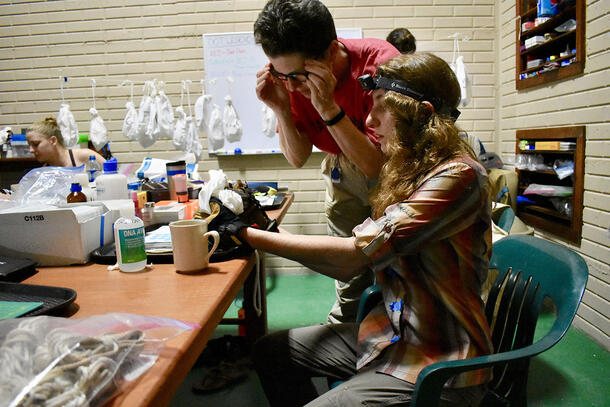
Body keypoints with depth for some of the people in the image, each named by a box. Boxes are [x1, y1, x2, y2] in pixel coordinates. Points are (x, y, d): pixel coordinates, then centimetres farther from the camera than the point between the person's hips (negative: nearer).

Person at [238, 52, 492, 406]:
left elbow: (355, 254, -28)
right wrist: (273, 232, -4)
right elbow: (351, 268, 2)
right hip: (391, 335, 8)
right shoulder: (408, 169, 6)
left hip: (439, 366, -8)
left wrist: (251, 235, -21)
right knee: (270, 351, 10)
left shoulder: (459, 177, -21)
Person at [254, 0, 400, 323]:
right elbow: (298, 158, -10)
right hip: (342, 168, 3)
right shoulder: (292, 80, -17)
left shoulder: (381, 63, -31)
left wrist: (328, 108, -41)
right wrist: (281, 109, -26)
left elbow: (377, 165, -32)